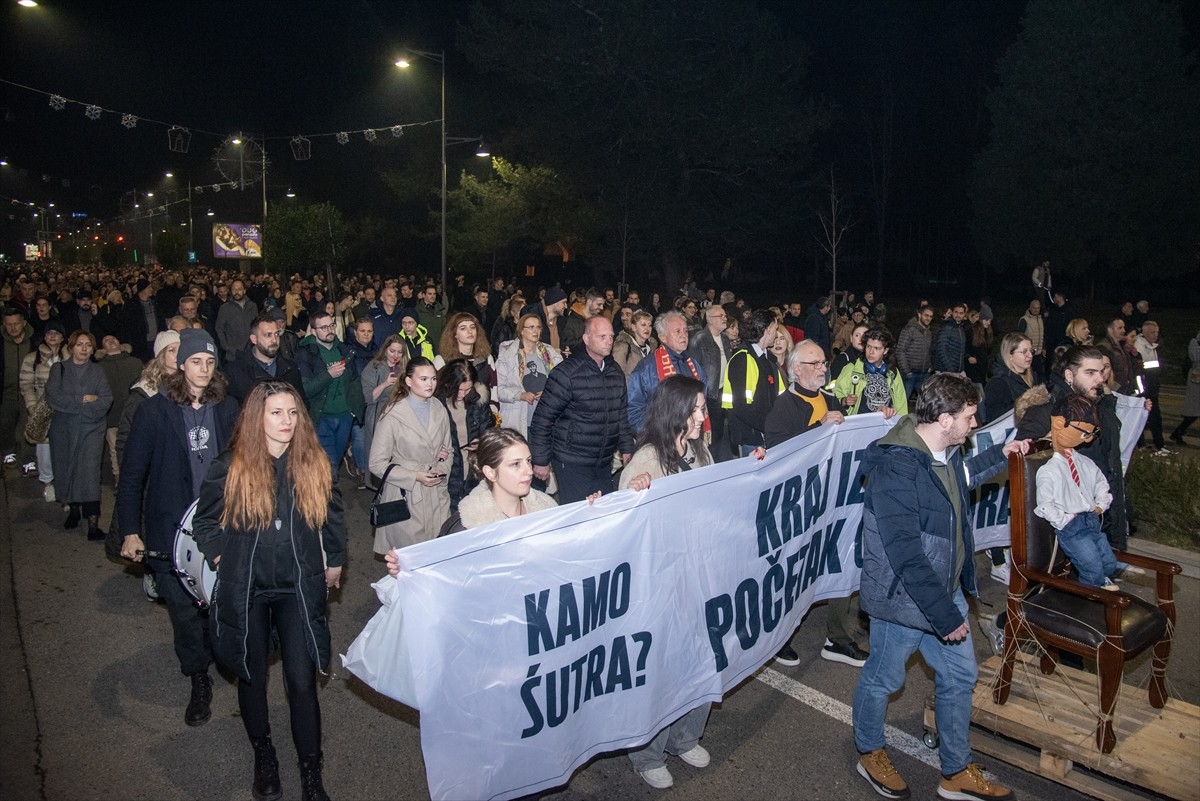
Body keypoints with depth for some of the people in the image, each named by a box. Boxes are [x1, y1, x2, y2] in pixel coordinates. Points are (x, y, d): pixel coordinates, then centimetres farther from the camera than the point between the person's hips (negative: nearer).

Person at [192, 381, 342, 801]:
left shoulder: (314, 464, -5)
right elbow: (204, 520, 6)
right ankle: (263, 753, 40)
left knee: (302, 681, -1)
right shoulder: (231, 466, -8)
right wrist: (221, 560, 0)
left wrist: (335, 560, 12)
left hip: (299, 588, 0)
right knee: (252, 676, 16)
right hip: (245, 589, 0)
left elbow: (333, 514, 8)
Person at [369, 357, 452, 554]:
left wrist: (442, 469, -2)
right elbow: (377, 464, -9)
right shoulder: (393, 415, -11)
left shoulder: (440, 411, 7)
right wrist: (415, 477, -15)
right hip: (405, 496, -4)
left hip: (437, 494, 5)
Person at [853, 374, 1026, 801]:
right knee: (882, 679, 13)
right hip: (903, 598, -9)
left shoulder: (945, 451, -1)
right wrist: (944, 615, -25)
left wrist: (999, 455, 22)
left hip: (946, 589, 9)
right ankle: (869, 754, 40)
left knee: (960, 675, 19)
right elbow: (907, 557, -30)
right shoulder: (894, 470, -31)